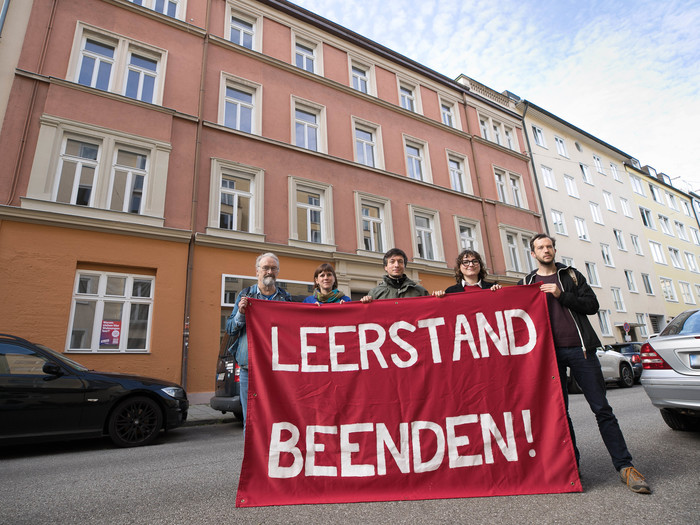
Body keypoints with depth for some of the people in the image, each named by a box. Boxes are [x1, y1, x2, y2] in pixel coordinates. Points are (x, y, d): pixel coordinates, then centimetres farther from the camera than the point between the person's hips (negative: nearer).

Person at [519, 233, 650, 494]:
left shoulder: (571, 275, 13)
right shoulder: (527, 283, 12)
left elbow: (592, 305, 4)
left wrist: (562, 295, -9)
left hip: (579, 348, 0)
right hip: (550, 352, 0)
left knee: (602, 408, 1)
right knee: (559, 411, 5)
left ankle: (625, 466, 10)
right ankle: (571, 464, 16)